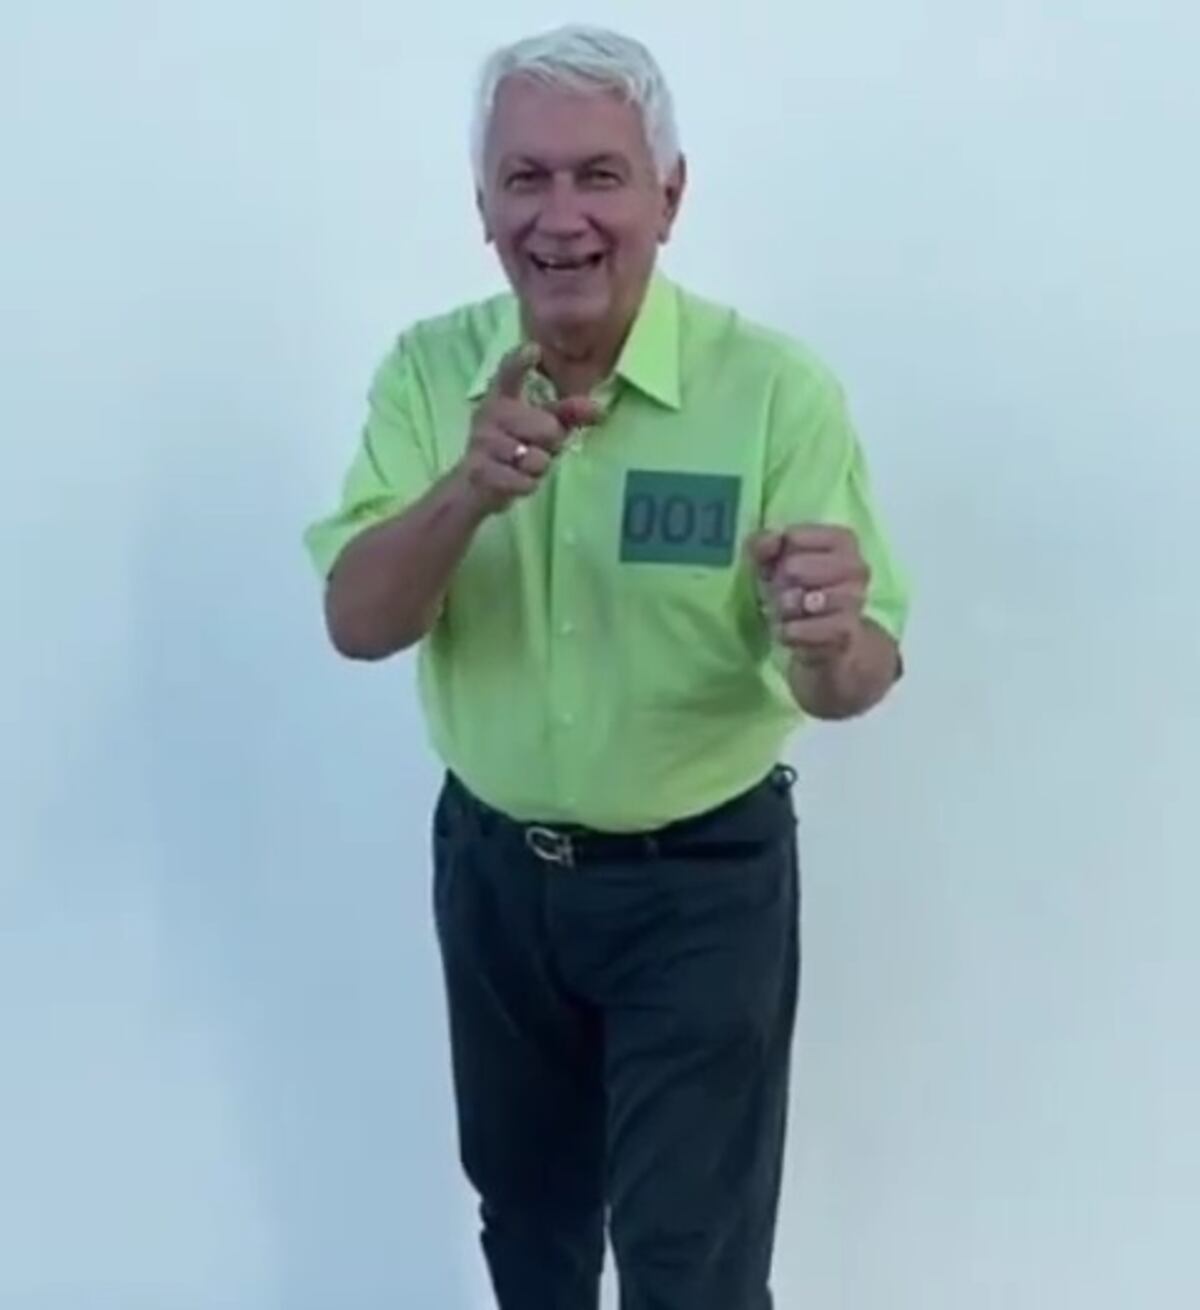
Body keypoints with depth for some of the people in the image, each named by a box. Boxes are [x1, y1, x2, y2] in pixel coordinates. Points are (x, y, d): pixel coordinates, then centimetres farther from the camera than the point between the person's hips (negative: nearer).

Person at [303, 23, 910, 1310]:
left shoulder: (774, 386, -19)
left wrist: (827, 641, -43)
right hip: (489, 861, 4)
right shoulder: (427, 370, -8)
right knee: (522, 1201, 24)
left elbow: (857, 683, -18)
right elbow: (356, 625, -15)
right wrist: (465, 492, -34)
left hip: (701, 879, -3)